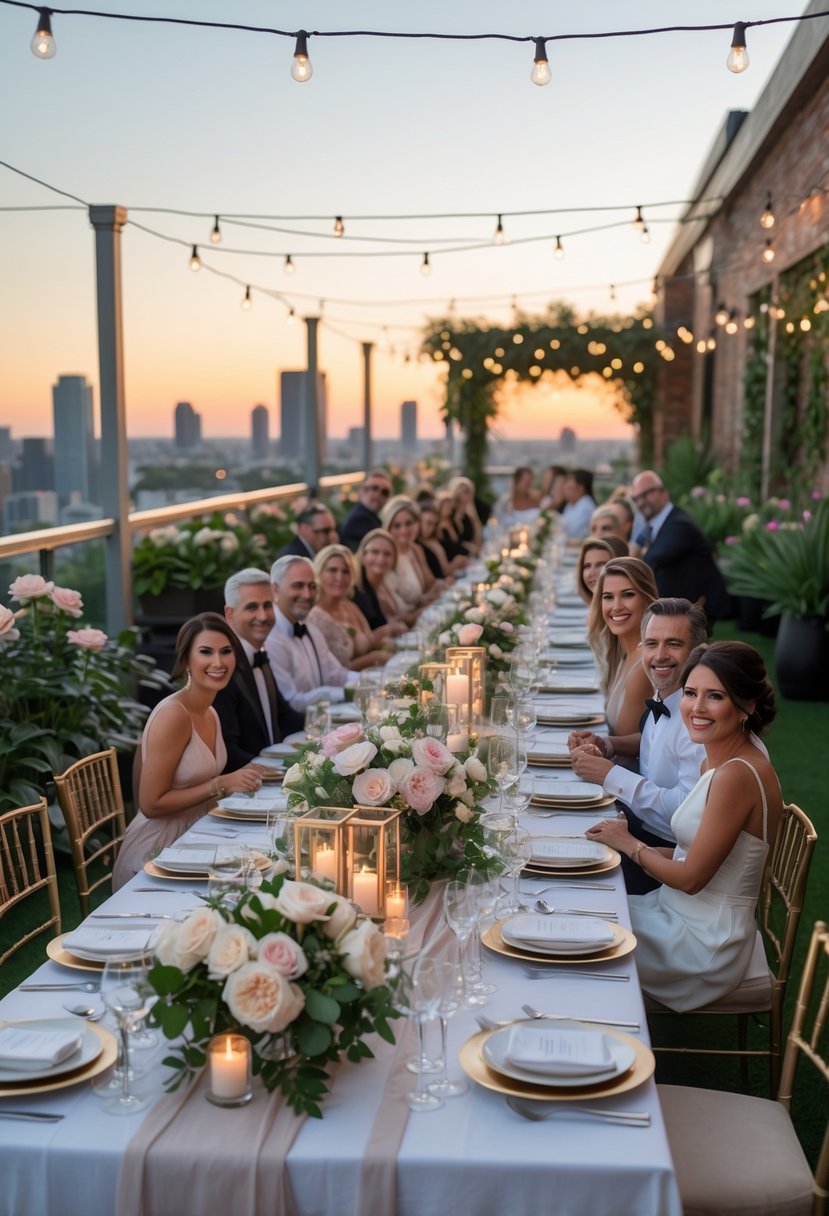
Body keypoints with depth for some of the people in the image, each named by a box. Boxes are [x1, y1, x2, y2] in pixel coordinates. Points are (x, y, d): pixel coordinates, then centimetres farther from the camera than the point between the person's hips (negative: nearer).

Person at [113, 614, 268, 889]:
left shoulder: (210, 714, 7)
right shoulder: (173, 715, -18)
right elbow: (151, 804, -19)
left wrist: (237, 780, 1)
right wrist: (221, 785, -20)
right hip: (156, 852, -8)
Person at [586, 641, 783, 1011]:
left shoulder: (738, 775, -25)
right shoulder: (717, 763, 4)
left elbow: (691, 877, -21)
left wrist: (630, 844, -7)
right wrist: (631, 840, 0)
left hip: (704, 942, -8)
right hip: (686, 917, 8)